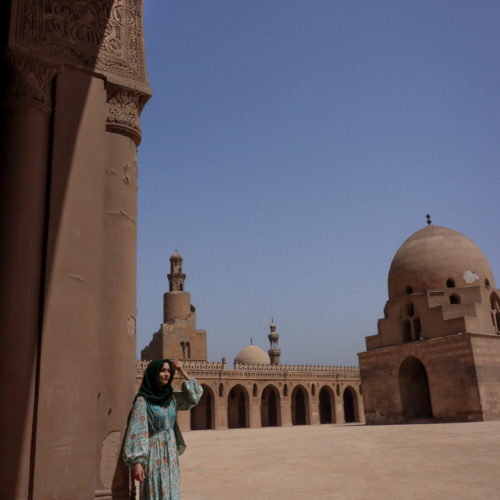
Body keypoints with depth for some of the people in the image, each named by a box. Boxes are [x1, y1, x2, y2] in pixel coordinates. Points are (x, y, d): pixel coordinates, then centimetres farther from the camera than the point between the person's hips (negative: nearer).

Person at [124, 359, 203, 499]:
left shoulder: (171, 397, 7)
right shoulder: (142, 400, -11)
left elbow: (196, 394, 10)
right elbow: (136, 431, -14)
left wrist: (182, 372, 1)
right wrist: (136, 462, -20)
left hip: (171, 454, 6)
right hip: (153, 454, -6)